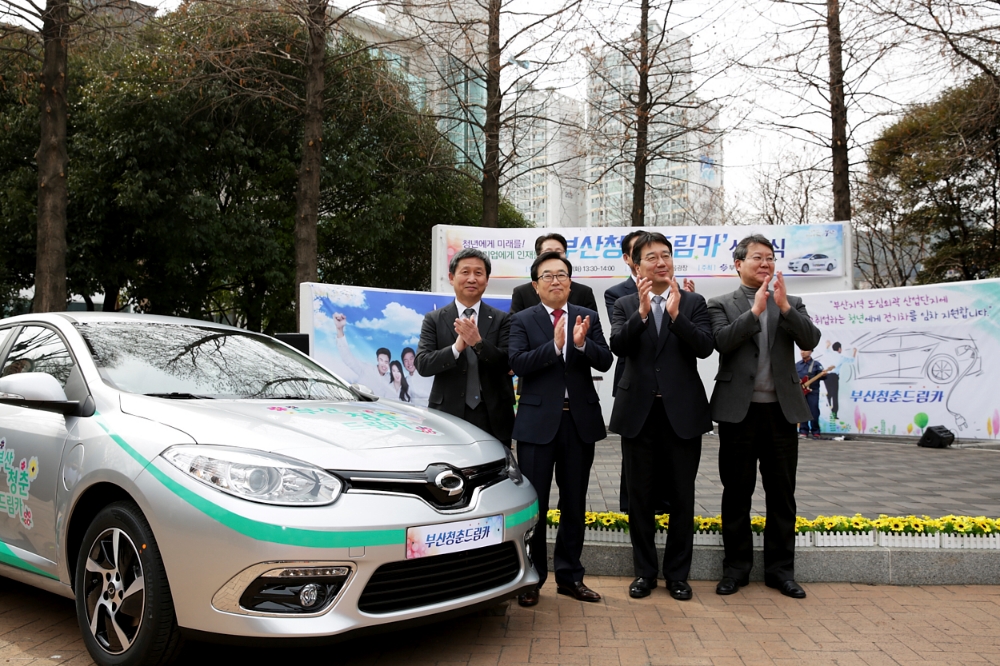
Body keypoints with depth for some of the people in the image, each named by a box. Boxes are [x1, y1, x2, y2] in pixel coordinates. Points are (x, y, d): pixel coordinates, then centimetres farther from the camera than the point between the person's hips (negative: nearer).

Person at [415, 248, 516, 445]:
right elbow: (422, 364, -6)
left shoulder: (502, 319, 5)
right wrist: (456, 347, -22)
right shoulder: (434, 319, 4)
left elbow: (507, 364, -5)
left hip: (493, 418, 1)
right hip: (448, 414, 0)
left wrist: (479, 342, -22)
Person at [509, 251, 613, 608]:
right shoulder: (522, 320, 0)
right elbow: (519, 363, -14)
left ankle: (569, 575, 26)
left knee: (575, 503, 12)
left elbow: (605, 361, -4)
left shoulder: (588, 317, 8)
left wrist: (582, 343, -22)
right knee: (534, 503, 4)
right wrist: (555, 346, -26)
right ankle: (532, 578, 17)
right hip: (538, 420, -3)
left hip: (580, 419, 3)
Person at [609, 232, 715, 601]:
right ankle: (644, 572, 23)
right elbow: (618, 346, -10)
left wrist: (675, 313, -20)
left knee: (682, 498, 8)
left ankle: (677, 574, 22)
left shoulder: (694, 303, 4)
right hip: (639, 412, 1)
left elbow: (705, 347, -10)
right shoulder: (625, 305, 6)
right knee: (641, 498, 9)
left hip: (682, 411, 0)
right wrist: (642, 312, -22)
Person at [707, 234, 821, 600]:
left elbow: (811, 340, -4)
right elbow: (721, 341, -13)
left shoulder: (791, 304, 12)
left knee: (782, 493, 7)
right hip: (739, 409, -2)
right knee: (737, 492, 6)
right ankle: (736, 567, 17)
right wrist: (755, 310, -16)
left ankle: (780, 569, 18)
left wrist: (784, 306, -15)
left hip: (782, 409, 2)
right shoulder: (721, 305, 4)